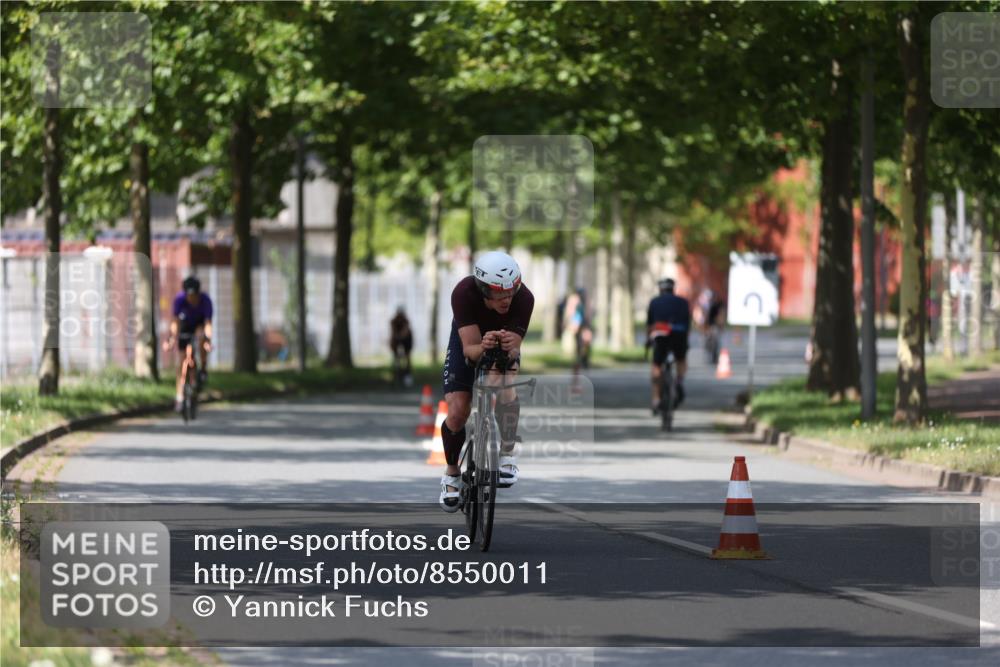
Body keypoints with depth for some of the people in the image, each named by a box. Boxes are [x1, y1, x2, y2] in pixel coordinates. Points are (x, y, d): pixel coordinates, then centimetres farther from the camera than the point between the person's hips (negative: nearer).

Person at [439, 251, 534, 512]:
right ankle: (452, 473, 14)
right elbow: (469, 348, -39)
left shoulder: (524, 298, -35)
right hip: (468, 342, 0)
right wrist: (482, 347, -62)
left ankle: (507, 457, -24)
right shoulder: (463, 293, -38)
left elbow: (515, 350, -33)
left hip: (504, 345, 0)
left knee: (507, 381, -33)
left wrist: (511, 348, -57)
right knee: (457, 412, -13)